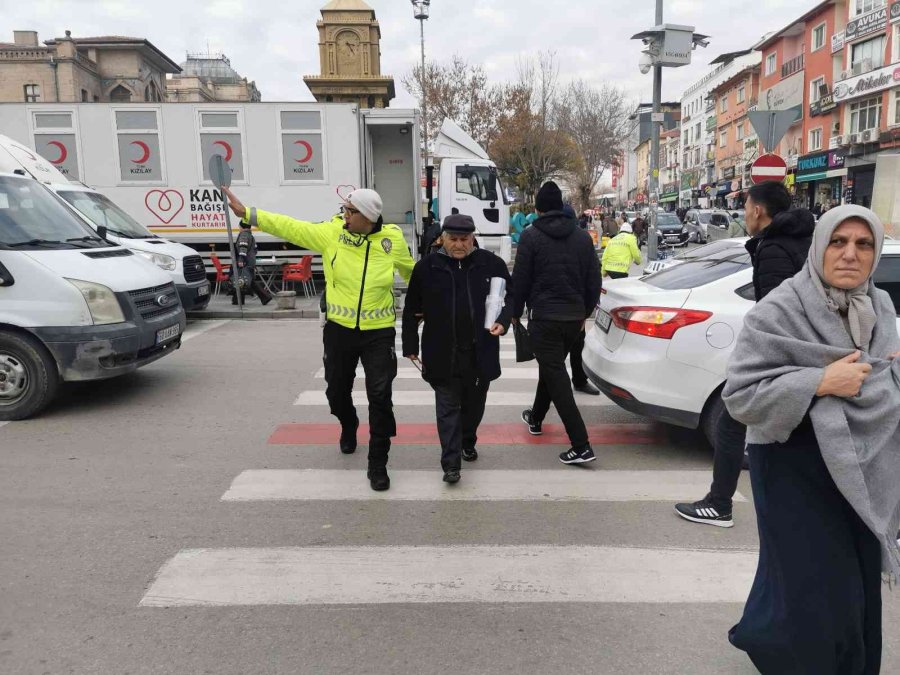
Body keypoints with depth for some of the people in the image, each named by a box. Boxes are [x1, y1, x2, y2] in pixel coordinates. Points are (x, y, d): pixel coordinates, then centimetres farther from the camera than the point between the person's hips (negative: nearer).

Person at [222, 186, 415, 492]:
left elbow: (409, 270, 13)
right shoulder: (330, 232, -6)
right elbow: (289, 227, -6)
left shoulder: (392, 239, -6)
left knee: (380, 397, -5)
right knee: (337, 390, 17)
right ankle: (348, 427, 51)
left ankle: (378, 464, 10)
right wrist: (245, 212, -10)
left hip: (378, 333, -2)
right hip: (339, 330, 2)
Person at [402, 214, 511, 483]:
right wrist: (410, 346, 5)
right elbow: (412, 310, 5)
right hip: (443, 353, -1)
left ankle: (468, 443, 41)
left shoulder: (491, 263, -1)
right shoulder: (427, 267, -2)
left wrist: (503, 321, -10)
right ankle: (451, 463, 4)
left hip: (480, 352, 2)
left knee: (474, 404, 17)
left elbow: (509, 296, 9)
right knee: (448, 407, 1)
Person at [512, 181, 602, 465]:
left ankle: (581, 445, -10)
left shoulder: (531, 236, -6)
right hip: (574, 316, 6)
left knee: (557, 377, -5)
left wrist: (516, 313, 8)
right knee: (552, 367, 25)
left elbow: (520, 279, -5)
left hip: (544, 316, -6)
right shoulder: (582, 236, 8)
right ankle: (535, 418, 44)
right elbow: (594, 280, 10)